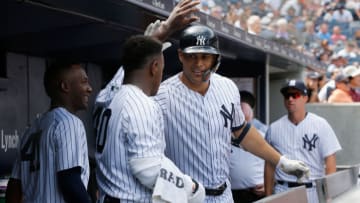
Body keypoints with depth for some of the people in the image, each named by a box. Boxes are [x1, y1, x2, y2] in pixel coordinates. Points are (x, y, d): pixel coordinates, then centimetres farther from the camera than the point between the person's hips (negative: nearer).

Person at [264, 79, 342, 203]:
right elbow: (269, 165, 11)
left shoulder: (320, 124, 1)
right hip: (283, 192, 2)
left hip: (313, 191, -1)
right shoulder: (274, 128, 7)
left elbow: (330, 161, -2)